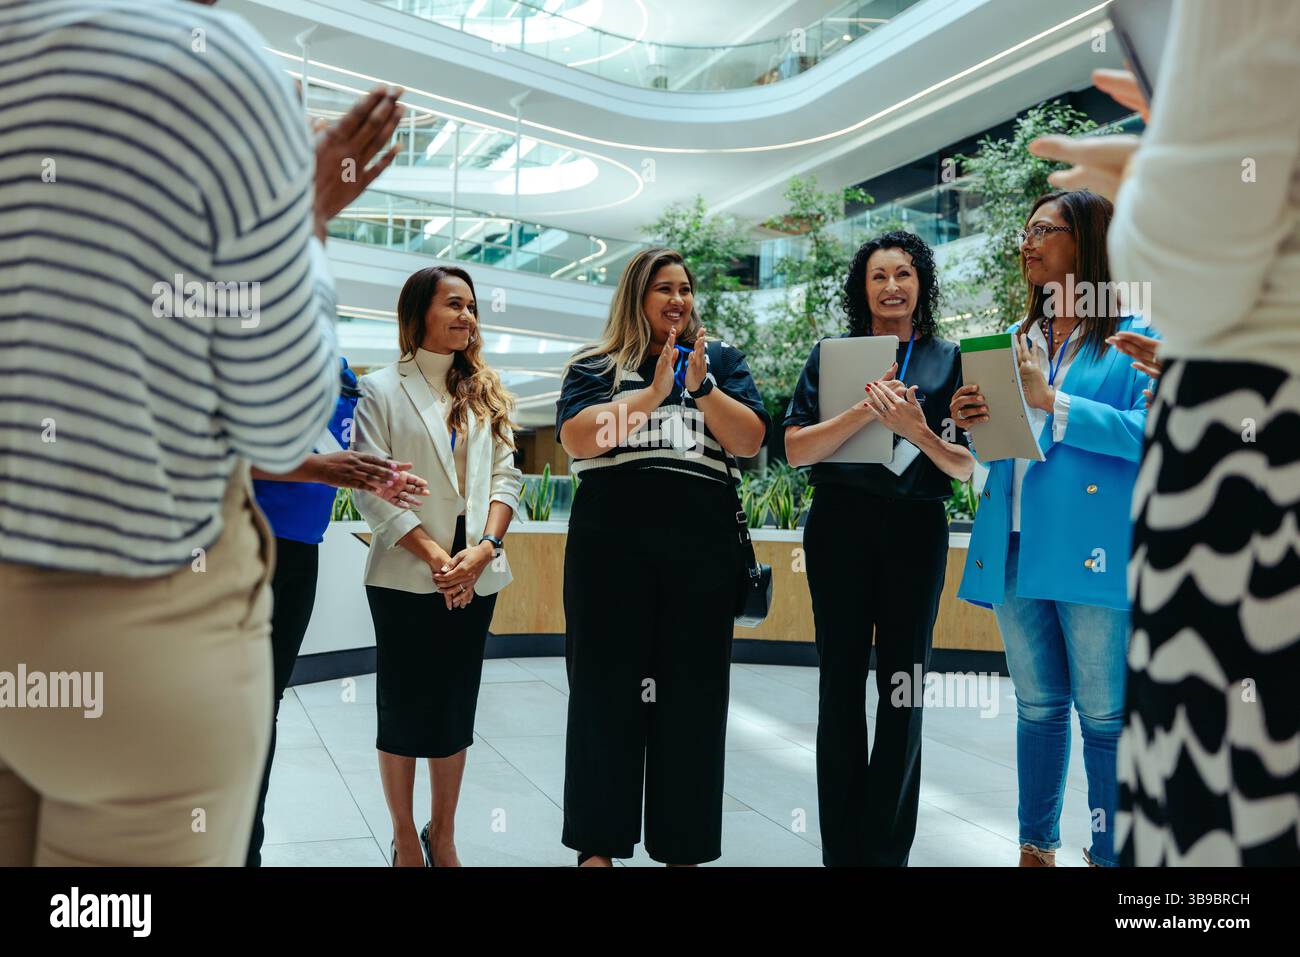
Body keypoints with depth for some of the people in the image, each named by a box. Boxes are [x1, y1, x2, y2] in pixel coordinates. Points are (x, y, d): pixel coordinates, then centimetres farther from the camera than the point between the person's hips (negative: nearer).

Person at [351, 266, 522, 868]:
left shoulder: (484, 392, 13)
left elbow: (505, 476, 5)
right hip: (406, 576, -3)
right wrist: (434, 556, -15)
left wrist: (485, 548, -11)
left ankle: (442, 837, 23)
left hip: (475, 576, 4)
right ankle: (404, 841, 19)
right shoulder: (383, 390, 1)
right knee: (404, 706, 5)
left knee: (456, 706, 10)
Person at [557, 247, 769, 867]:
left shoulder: (721, 361, 16)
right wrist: (653, 393, -12)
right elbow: (577, 438, -6)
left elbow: (751, 440, 3)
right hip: (611, 539, -1)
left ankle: (683, 847, 12)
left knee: (693, 694, 3)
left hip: (703, 543, 2)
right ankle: (597, 844, 12)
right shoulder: (596, 366, 11)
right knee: (606, 688, 1)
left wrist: (700, 387, -10)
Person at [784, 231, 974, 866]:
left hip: (917, 530, 0)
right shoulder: (831, 356, 7)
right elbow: (795, 449, -3)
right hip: (841, 527, 0)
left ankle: (888, 849, 15)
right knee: (841, 684, 3)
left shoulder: (949, 359, 8)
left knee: (903, 689, 4)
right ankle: (841, 848, 13)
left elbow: (968, 466, 4)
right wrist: (864, 411, -16)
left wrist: (918, 432, -15)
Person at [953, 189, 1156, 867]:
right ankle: (1035, 849, 26)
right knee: (1037, 707, 15)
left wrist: (1051, 402, -17)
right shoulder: (1018, 340, 16)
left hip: (1094, 550, -6)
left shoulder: (1135, 339, -2)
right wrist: (975, 422, -2)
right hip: (1014, 549, 6)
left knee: (1103, 716, 0)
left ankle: (1108, 855, 14)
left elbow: (1149, 432, -16)